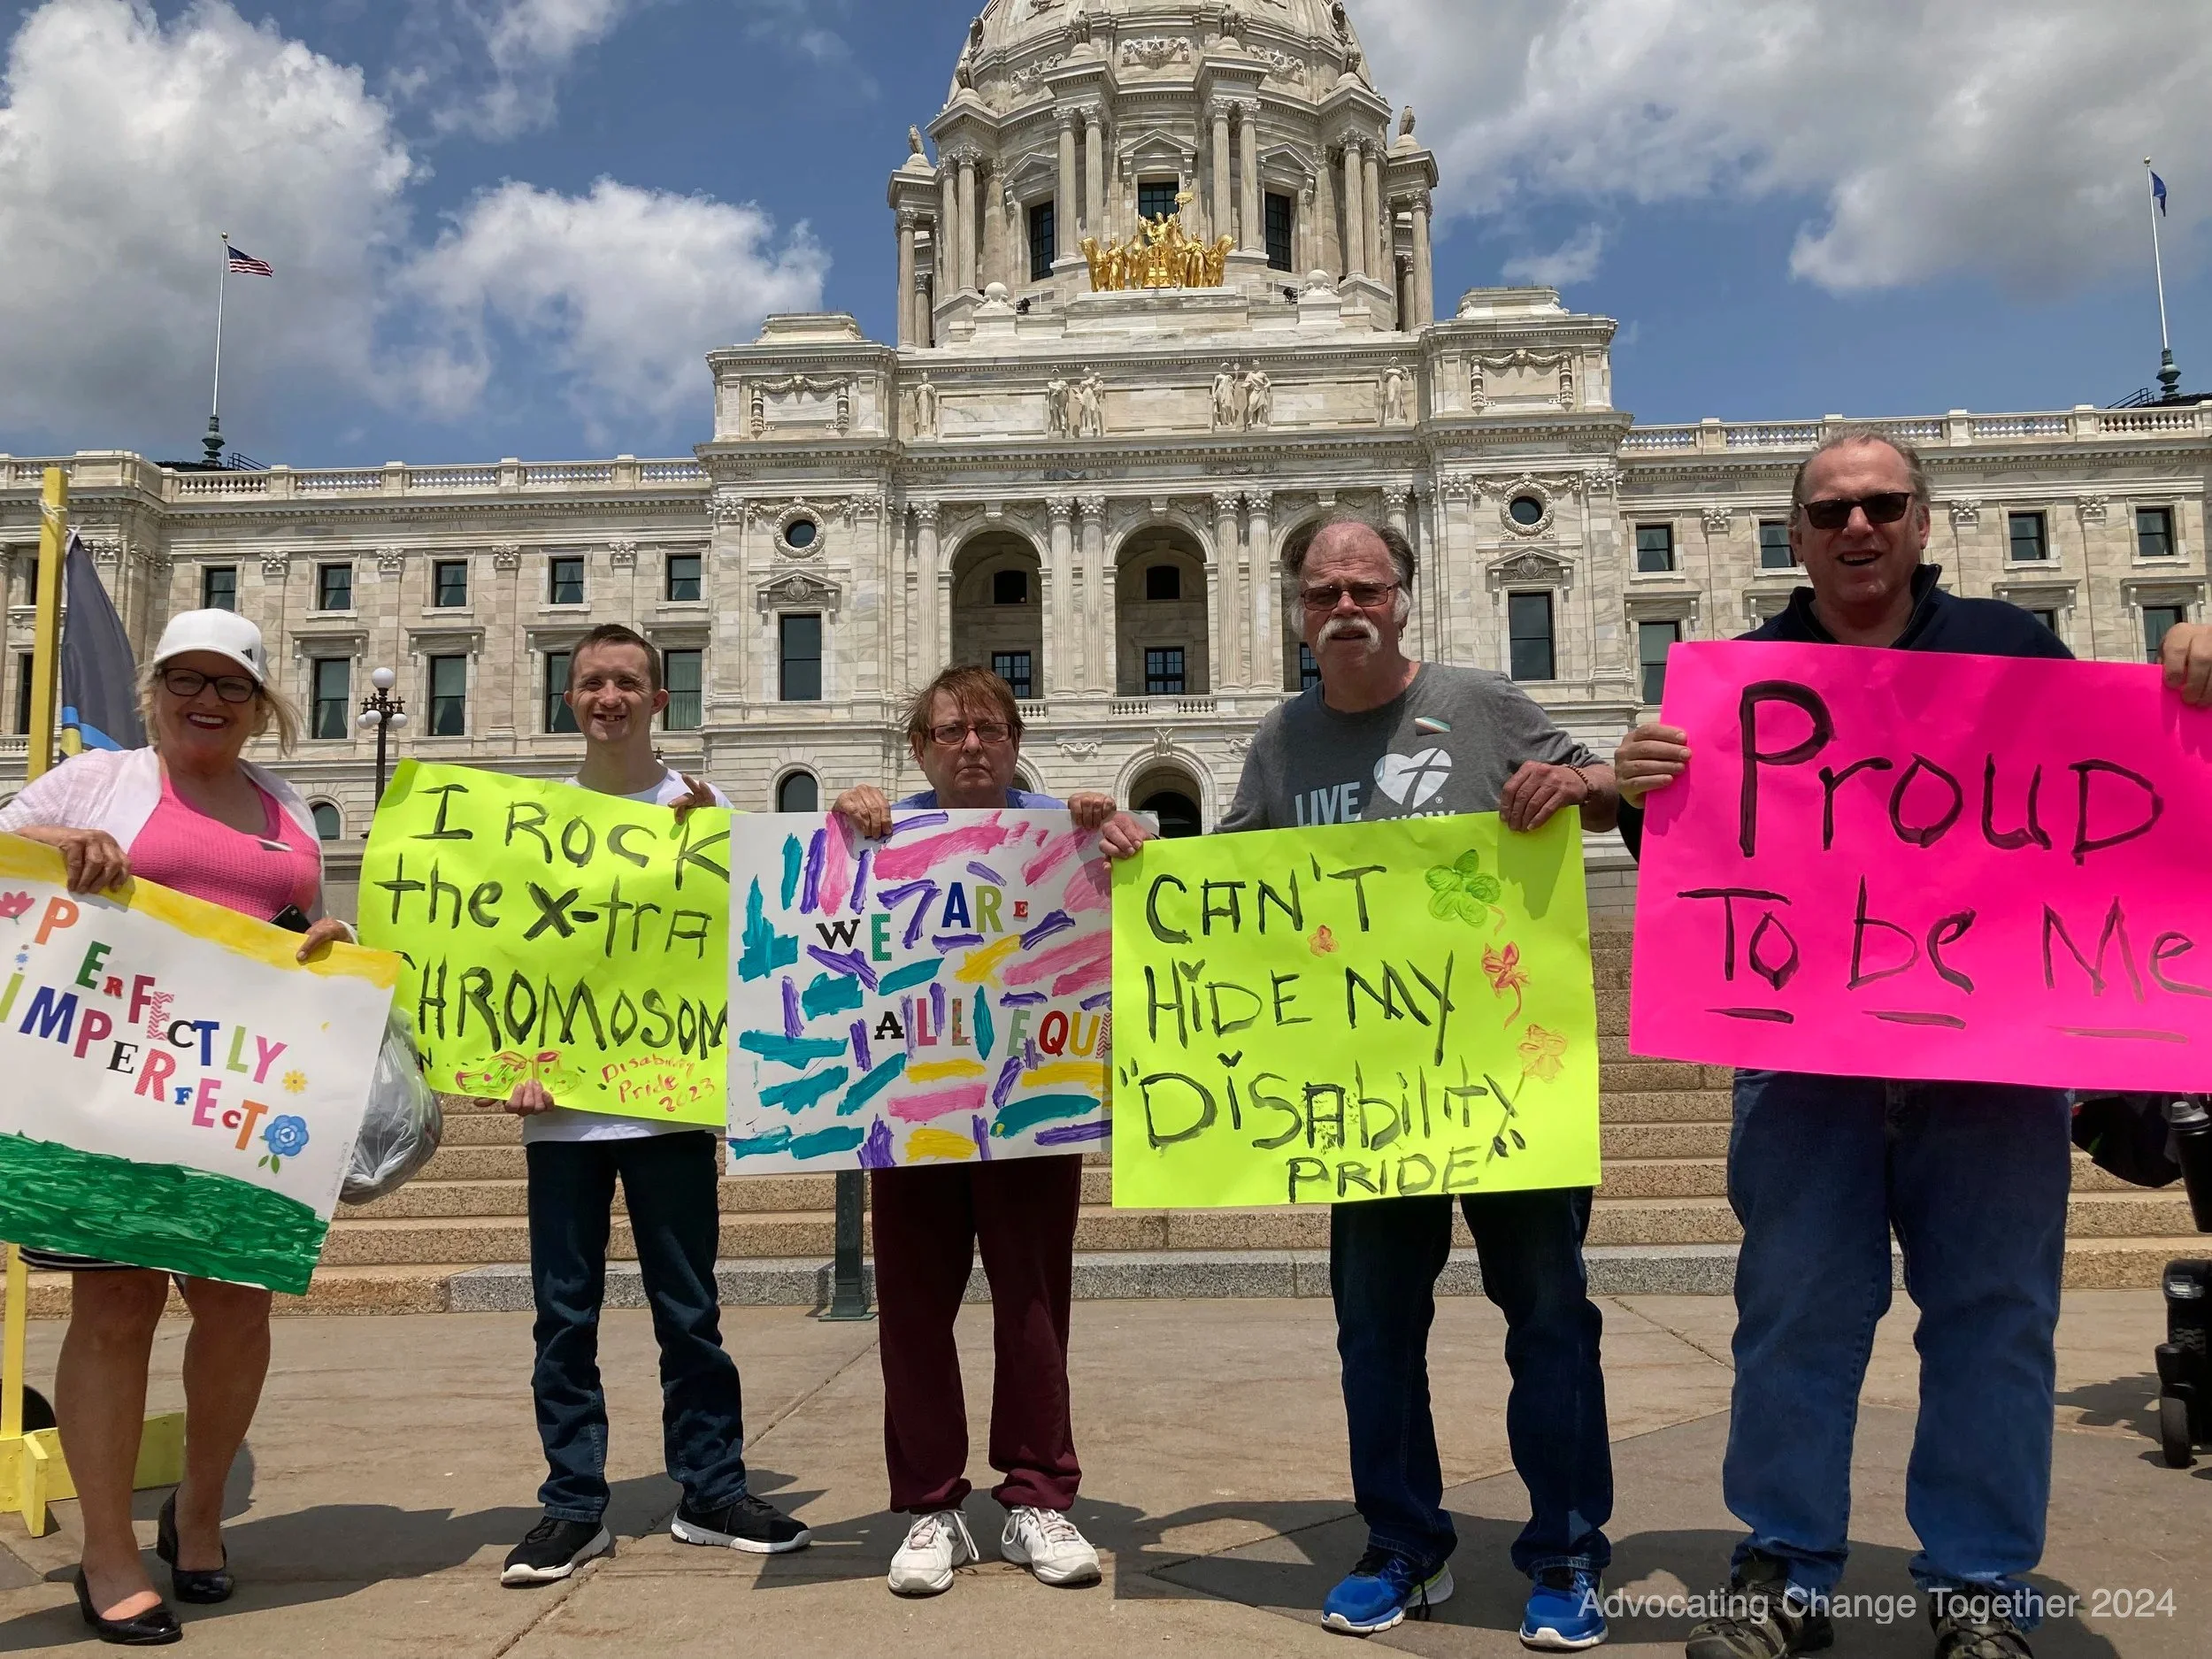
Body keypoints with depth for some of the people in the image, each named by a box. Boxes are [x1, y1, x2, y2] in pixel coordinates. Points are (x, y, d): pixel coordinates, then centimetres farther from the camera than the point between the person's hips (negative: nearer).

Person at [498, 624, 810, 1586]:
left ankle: (710, 1493, 18)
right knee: (565, 1314, 7)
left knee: (689, 1310, 6)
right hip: (560, 1102, 2)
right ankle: (574, 1507, 18)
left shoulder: (704, 811, 4)